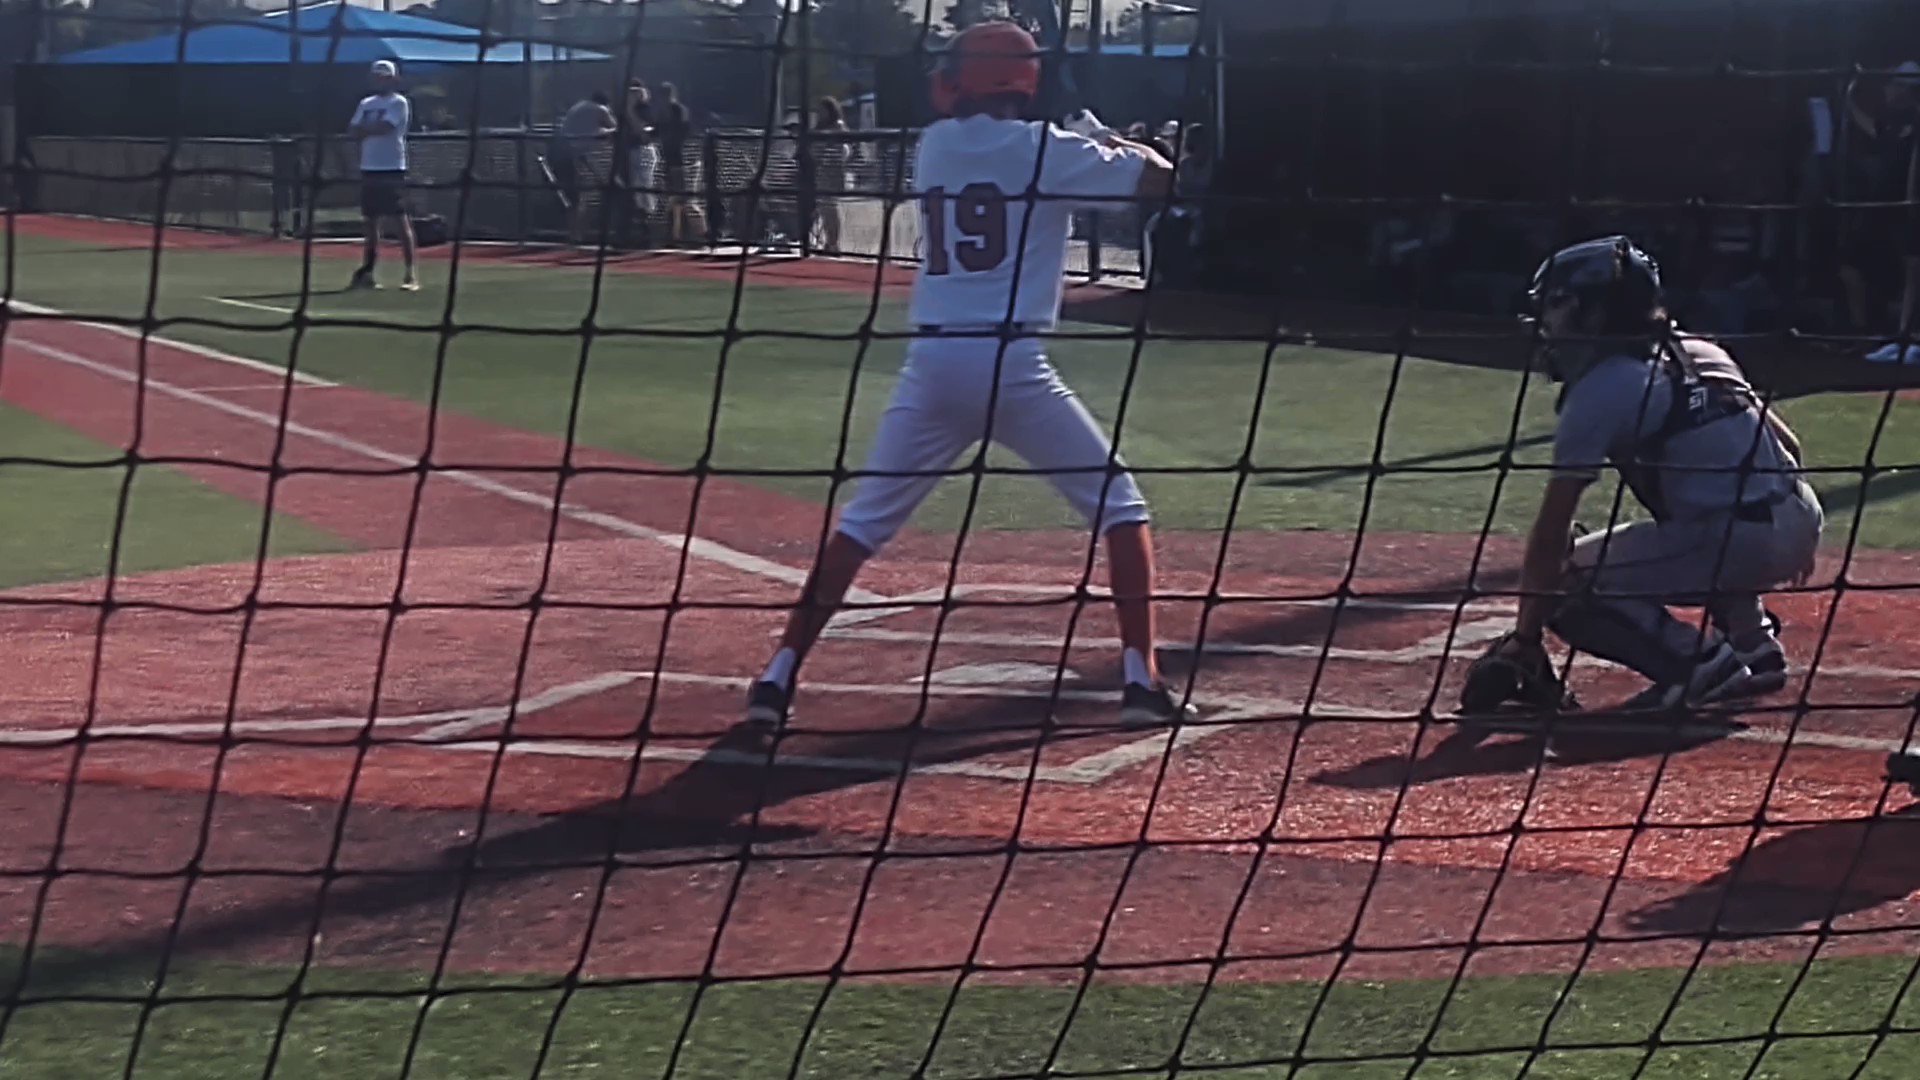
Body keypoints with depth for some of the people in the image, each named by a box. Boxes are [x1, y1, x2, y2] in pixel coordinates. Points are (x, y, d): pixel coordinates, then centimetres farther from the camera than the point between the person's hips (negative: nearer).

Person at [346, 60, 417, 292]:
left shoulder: (398, 103, -4)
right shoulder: (366, 104, 16)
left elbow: (384, 128, -18)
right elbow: (352, 132, 8)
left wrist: (364, 128, -2)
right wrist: (372, 129, -9)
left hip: (392, 170, -7)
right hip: (369, 169, 7)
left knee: (400, 222, -9)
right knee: (371, 222, 10)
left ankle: (410, 274, -11)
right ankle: (367, 272, 14)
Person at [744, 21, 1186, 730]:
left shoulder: (934, 146, 13)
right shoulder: (1045, 149, -1)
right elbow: (1157, 179, 1)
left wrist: (1092, 150, 28)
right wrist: (1123, 146, 21)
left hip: (931, 365, 4)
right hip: (1013, 365, -4)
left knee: (864, 521, 14)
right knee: (1119, 504, 10)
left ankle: (780, 674, 7)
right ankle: (1140, 679, 0)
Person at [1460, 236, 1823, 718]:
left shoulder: (1598, 390, -3)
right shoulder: (1701, 353, 18)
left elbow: (1551, 530, -4)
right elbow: (1788, 446, 22)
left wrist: (1523, 641, -2)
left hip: (1735, 542, -8)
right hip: (1801, 522, 8)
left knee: (1566, 587, 3)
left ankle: (1700, 660, -10)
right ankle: (1753, 640, 24)